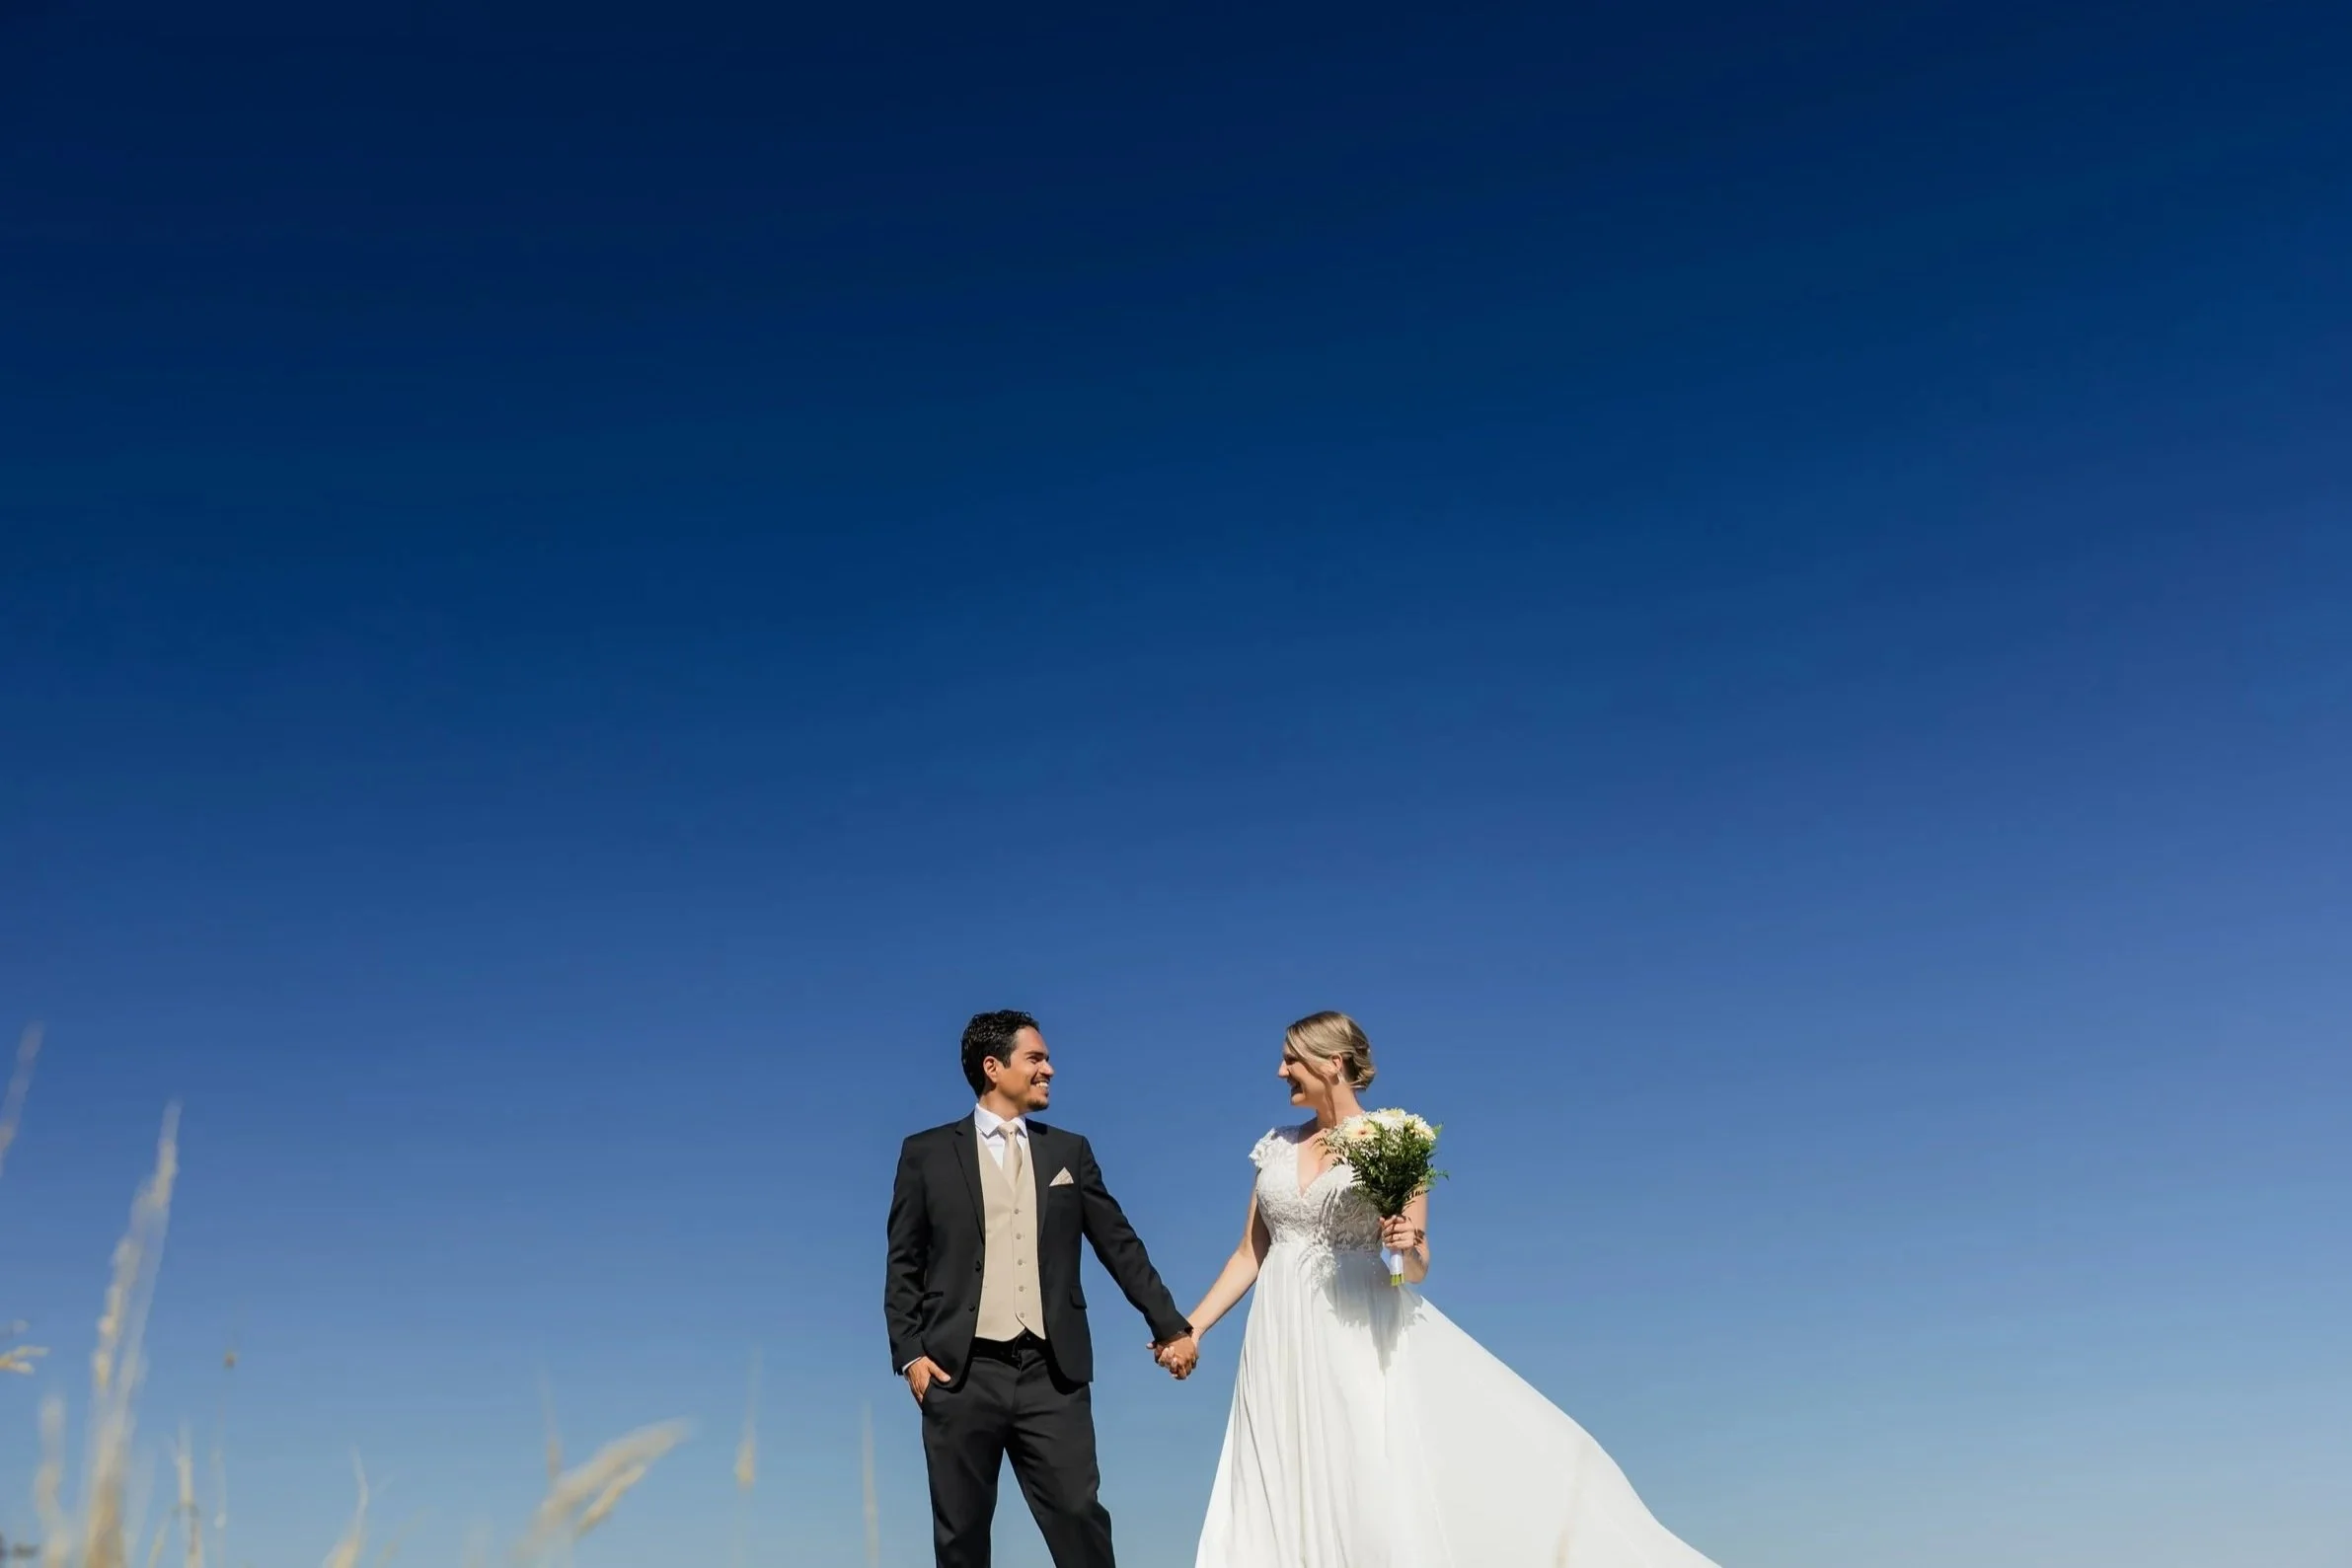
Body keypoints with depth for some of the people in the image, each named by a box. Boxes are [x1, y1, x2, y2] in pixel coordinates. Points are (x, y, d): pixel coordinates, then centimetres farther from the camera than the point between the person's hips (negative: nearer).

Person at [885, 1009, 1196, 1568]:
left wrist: (1170, 1327, 7)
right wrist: (909, 1354, -3)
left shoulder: (1069, 1151, 12)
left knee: (1080, 1518, -4)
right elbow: (904, 1266, 6)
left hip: (1052, 1374, 1)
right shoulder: (927, 1153, 6)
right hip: (961, 1374, -1)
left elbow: (1120, 1245, 12)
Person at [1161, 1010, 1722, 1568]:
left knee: (1377, 1493, -11)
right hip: (1282, 1343, 4)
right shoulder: (1276, 1146, 11)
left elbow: (1417, 1269, -1)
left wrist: (1410, 1246, -23)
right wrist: (1190, 1328, 8)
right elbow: (1250, 1253, 14)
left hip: (1356, 1339, -4)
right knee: (1284, 1498, 1)